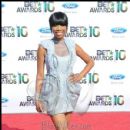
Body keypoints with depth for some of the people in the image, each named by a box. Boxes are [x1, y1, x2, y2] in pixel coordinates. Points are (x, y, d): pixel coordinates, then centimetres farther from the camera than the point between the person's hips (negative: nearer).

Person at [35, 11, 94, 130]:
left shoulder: (72, 45, 2)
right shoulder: (44, 47, -6)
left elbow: (90, 62, 17)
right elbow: (40, 75, -2)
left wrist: (80, 75, 1)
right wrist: (37, 98, -3)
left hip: (69, 91, 4)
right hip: (53, 91, -4)